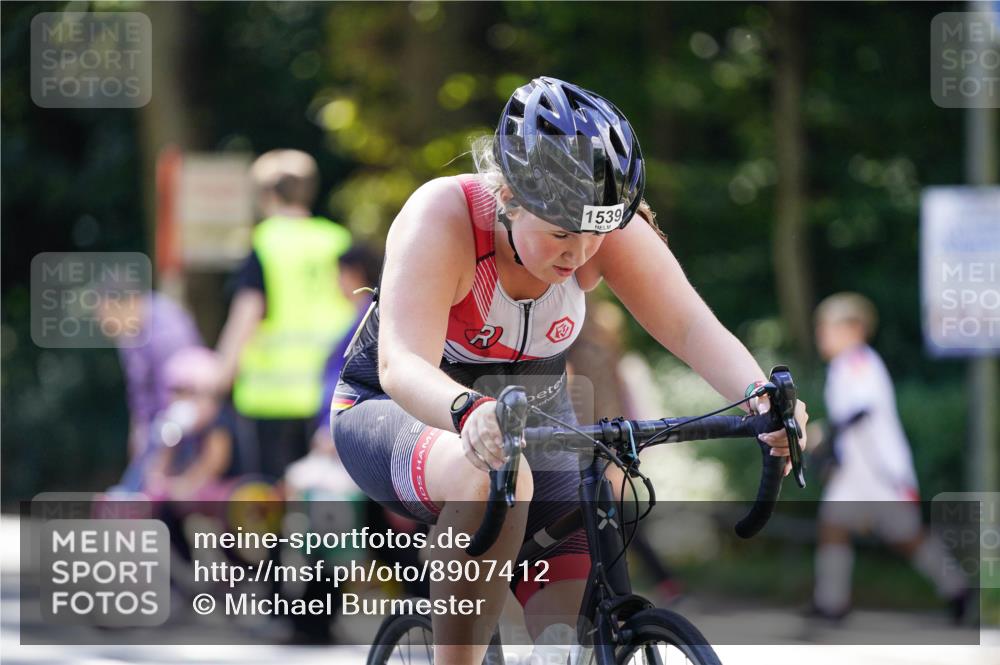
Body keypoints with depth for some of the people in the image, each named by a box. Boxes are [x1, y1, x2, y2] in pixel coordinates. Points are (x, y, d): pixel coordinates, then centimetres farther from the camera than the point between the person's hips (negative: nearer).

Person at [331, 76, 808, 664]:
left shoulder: (605, 228, -20)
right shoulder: (444, 216, -31)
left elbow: (693, 326, -27)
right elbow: (402, 364, -43)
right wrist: (469, 412, -64)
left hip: (532, 416, 4)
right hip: (393, 413, -4)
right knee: (496, 481, -39)